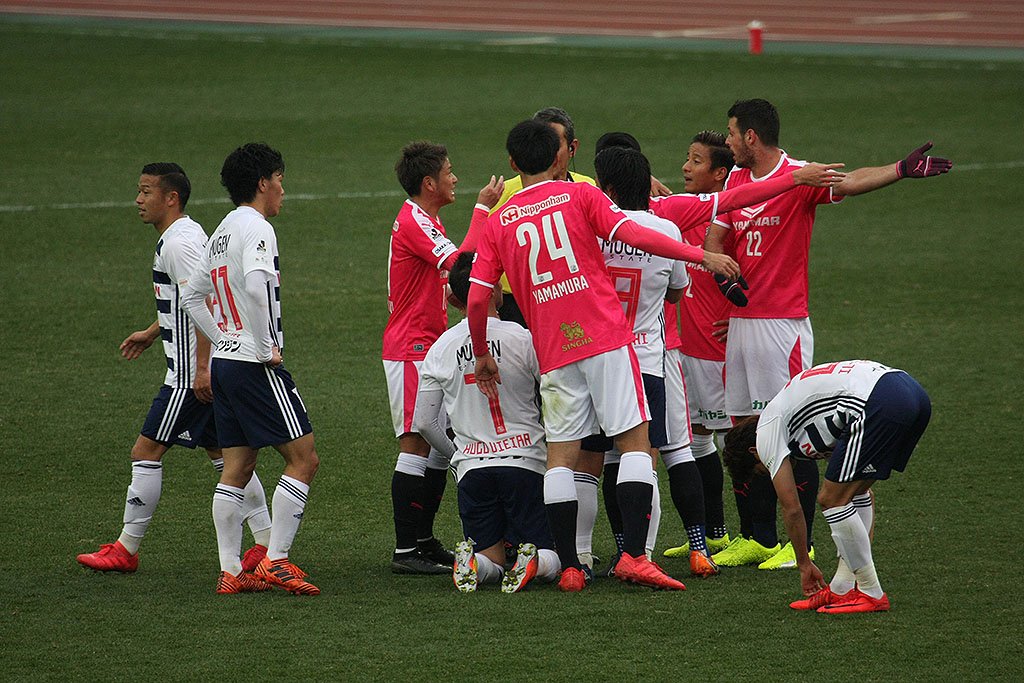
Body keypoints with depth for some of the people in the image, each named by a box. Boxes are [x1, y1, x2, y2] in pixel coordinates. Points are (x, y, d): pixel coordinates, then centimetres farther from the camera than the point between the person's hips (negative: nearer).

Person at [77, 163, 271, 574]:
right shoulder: (188, 234, 16)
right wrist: (151, 333, 38)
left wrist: (202, 367, -25)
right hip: (210, 369, 10)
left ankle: (126, 549, 2)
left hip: (191, 374, -10)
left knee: (146, 452, -4)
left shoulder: (180, 243, -16)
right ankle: (267, 544, 11)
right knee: (223, 452, 12)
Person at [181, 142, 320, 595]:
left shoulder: (221, 232, 17)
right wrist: (267, 346, -21)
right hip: (256, 366, -9)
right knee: (303, 458, -5)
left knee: (236, 469, 9)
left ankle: (230, 571, 7)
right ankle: (275, 562, -10)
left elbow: (192, 296, 25)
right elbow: (256, 284, -29)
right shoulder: (256, 228, -11)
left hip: (225, 361, 9)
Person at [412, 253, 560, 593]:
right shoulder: (522, 338, -6)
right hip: (525, 462, -2)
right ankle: (534, 561, -27)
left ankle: (471, 562, -22)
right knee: (551, 560, 7)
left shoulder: (441, 348, 4)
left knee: (492, 562, 12)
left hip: (470, 466, 2)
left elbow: (423, 423, 7)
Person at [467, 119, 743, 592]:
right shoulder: (580, 195, 5)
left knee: (561, 455, 6)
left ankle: (569, 567, 2)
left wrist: (482, 355, 20)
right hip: (605, 338, -3)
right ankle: (633, 556, -15)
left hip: (553, 353, 3)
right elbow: (634, 235, -10)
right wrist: (702, 256, -7)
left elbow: (476, 299, 5)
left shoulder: (498, 223, 11)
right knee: (635, 441, -3)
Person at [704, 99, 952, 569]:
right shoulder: (735, 180, 12)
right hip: (740, 320, 7)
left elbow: (847, 182, -27)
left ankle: (800, 543, 0)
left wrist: (901, 170, -45)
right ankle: (761, 539, 18)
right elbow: (713, 241, 16)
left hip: (784, 323, -7)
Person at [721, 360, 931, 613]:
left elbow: (792, 509, 12)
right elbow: (863, 493, 40)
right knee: (855, 493, 24)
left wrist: (804, 565, 25)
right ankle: (842, 589, 24)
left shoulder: (766, 432, 13)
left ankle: (871, 594, 8)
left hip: (881, 403, -9)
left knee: (832, 499, 2)